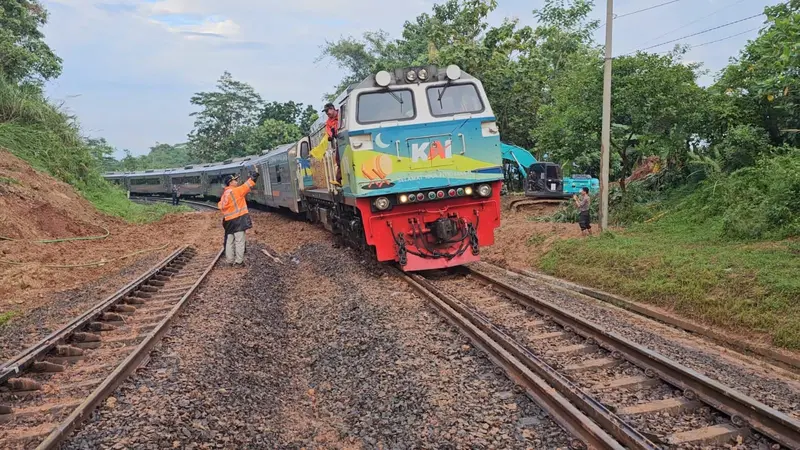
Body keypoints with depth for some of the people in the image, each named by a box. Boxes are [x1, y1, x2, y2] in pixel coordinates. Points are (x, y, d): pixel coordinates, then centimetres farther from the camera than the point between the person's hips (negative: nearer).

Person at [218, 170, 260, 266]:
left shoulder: (224, 194, 13)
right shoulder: (236, 191, -10)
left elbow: (220, 206, 10)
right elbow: (247, 186, -9)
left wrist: (225, 216, 14)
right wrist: (254, 176, 0)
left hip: (228, 221, 8)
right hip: (238, 219, -8)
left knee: (229, 241, 13)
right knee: (239, 241, -4)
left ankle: (229, 260, 18)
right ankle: (238, 261, -4)